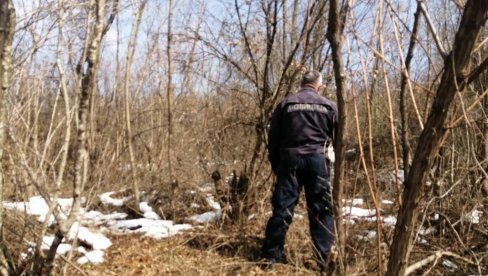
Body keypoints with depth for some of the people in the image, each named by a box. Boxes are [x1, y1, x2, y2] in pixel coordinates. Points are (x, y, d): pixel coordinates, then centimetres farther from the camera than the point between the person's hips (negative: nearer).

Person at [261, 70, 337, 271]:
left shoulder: (285, 104, 8)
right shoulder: (329, 106, 8)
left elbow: (273, 138, 8)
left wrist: (275, 164, 16)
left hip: (289, 159, 1)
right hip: (317, 159, -1)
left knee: (282, 207, 4)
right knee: (322, 210, 5)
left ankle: (271, 256, 6)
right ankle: (325, 258, 6)